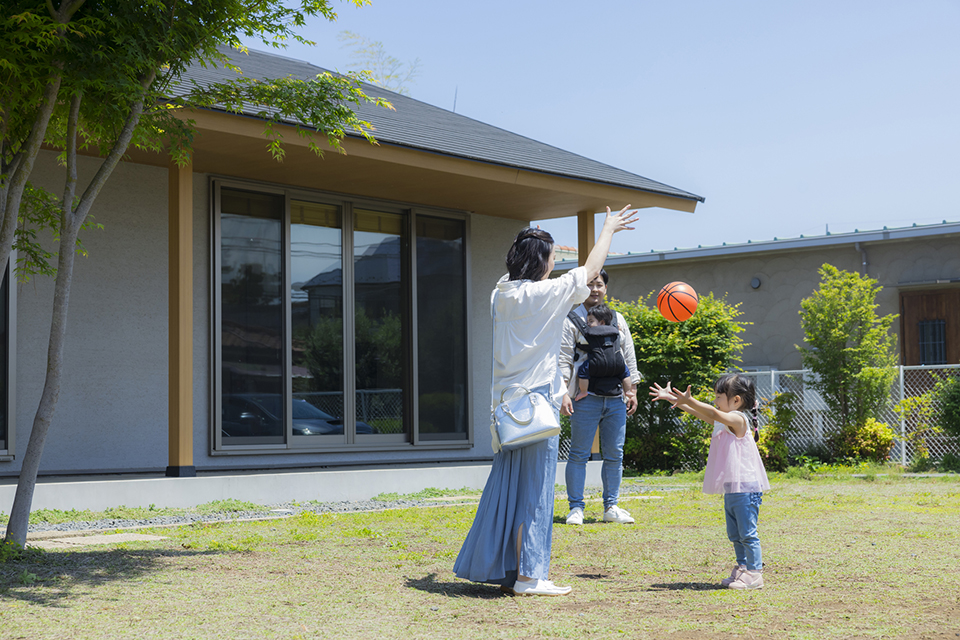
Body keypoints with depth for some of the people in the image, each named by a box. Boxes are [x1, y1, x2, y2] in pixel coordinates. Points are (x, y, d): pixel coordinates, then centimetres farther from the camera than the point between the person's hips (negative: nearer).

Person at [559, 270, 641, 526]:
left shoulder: (618, 319, 16)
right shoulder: (572, 320, 2)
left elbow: (629, 358, 19)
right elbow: (563, 360, -3)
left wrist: (632, 391, 12)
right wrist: (563, 393, -12)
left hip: (616, 398, 4)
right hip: (586, 398, -4)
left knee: (614, 455, 6)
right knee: (579, 454, -3)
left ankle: (611, 507, 15)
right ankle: (576, 507, 4)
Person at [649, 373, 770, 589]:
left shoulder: (737, 419, -14)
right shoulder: (723, 421, 15)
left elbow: (714, 414, -31)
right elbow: (701, 413, 19)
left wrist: (689, 400, -38)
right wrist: (672, 399, 17)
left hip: (745, 488, -10)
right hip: (732, 488, 10)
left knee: (747, 533, -6)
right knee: (734, 534, 16)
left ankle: (754, 573, -3)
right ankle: (742, 568, 25)